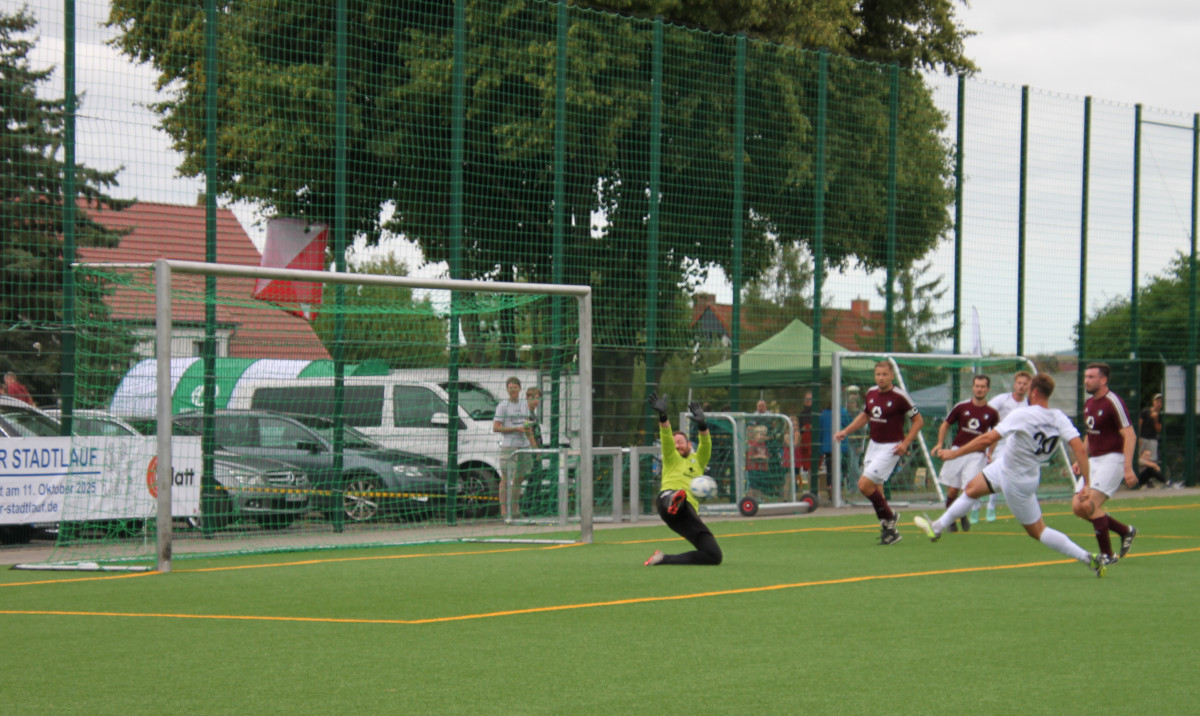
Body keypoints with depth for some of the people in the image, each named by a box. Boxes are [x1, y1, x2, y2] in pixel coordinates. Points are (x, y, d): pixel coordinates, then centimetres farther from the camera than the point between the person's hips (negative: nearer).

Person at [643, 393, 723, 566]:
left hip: (690, 512, 4)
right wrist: (663, 416, -12)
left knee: (715, 556, -9)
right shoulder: (672, 459, 26)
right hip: (668, 494, -4)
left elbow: (706, 445, 11)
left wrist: (702, 425, -9)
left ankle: (663, 559, -2)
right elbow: (666, 439, 7)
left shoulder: (698, 460, 33)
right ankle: (673, 501, -81)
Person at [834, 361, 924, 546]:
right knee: (875, 492, 6)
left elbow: (918, 421, -7)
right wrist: (846, 431, 14)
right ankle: (890, 531, 17)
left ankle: (889, 516, 3)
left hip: (890, 447, -7)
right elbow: (865, 415, 23)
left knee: (864, 484, -16)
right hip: (873, 445, 7)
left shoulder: (900, 397, -14)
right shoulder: (871, 393, 6)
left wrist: (905, 443, -15)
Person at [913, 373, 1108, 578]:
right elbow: (1080, 448, -19)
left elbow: (988, 439, -29)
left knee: (1037, 531, 4)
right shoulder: (1060, 419, -11)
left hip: (1016, 481, -8)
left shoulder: (1023, 415, -30)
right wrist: (1087, 482, -14)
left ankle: (1089, 559, 2)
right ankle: (937, 527, 38)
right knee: (972, 489, 22)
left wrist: (955, 453, -19)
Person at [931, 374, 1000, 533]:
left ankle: (963, 516, 17)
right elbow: (945, 425, 12)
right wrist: (940, 444, -1)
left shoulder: (992, 413, 2)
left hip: (976, 455, -1)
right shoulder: (961, 407, 2)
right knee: (952, 491, 0)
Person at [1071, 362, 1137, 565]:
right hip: (1093, 461, 9)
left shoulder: (1113, 402, -14)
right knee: (1078, 507, 1)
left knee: (1090, 504, -19)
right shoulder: (1089, 404, 12)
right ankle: (1125, 531, 16)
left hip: (1112, 459, -9)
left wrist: (1128, 468, -25)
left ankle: (1107, 555, -7)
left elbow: (1130, 435, -18)